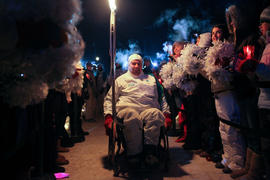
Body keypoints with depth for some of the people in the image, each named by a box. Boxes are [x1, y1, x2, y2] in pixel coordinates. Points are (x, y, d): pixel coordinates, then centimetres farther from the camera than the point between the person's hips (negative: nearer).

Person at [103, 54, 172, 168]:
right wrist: (108, 116, 2)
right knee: (132, 116, -40)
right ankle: (134, 154, -35)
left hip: (149, 109, 2)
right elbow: (109, 99, 18)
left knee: (155, 114, -37)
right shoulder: (121, 79, 26)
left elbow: (162, 98, 27)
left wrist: (166, 114, 11)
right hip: (128, 107, -1)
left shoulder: (151, 79, 31)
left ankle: (150, 151, -40)